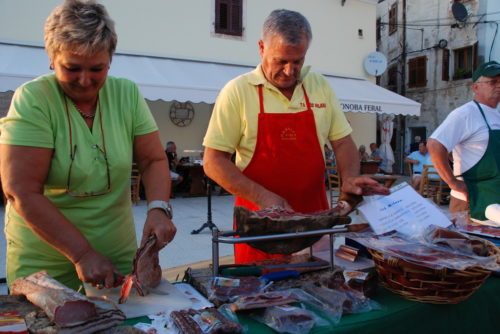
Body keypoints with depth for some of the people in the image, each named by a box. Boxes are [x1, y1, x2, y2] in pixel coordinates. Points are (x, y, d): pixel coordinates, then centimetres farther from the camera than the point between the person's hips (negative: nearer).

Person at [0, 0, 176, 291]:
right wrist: (82, 255, -23)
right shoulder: (32, 100, -13)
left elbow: (154, 160, 0)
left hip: (118, 253, 4)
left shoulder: (128, 94, -2)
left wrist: (158, 208, -20)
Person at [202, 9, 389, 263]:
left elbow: (342, 141, 11)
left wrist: (350, 177, -9)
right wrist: (262, 197, -18)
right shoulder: (238, 91, -6)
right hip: (259, 216, -3)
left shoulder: (320, 86, 6)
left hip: (315, 214, 4)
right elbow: (213, 161, -8)